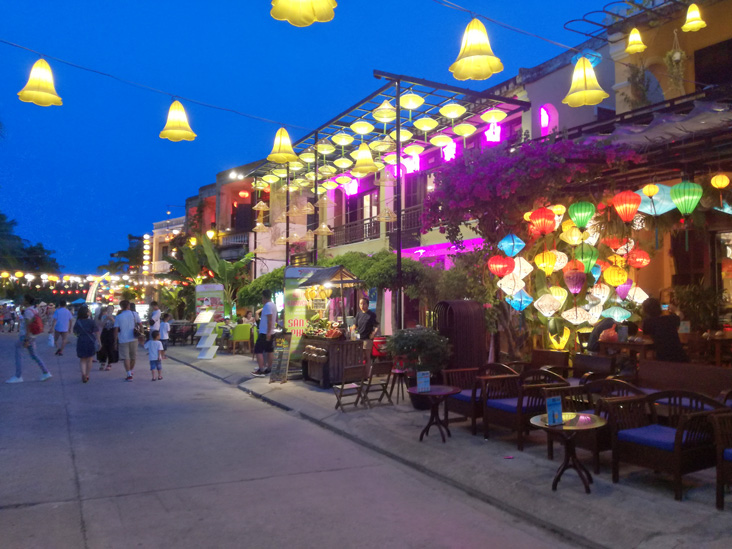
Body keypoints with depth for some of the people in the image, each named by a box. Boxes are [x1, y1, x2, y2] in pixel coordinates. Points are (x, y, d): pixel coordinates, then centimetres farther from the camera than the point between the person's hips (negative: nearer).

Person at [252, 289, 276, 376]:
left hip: (265, 332, -10)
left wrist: (268, 332, -24)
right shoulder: (273, 305, 12)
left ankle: (261, 370, -9)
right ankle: (269, 369, 13)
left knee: (258, 350, -6)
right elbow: (276, 318, 21)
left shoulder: (267, 305, -17)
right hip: (271, 332, 10)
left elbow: (270, 320, -23)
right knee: (269, 350, 10)